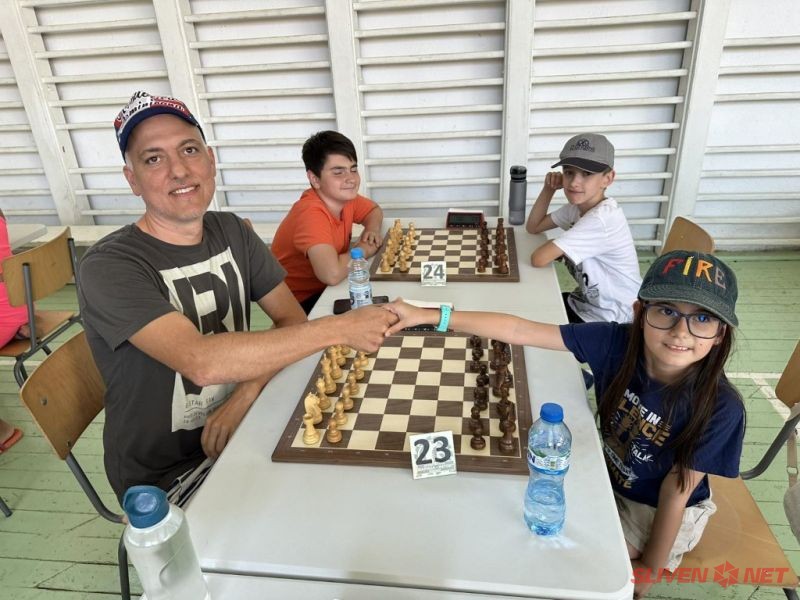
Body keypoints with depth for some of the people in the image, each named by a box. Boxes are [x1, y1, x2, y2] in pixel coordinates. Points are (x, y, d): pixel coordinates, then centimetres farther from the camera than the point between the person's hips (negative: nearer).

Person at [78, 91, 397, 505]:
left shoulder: (231, 232, -1)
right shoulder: (109, 268, -21)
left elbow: (292, 320, -4)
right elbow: (200, 361, -36)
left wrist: (246, 393, -21)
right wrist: (340, 328, -33)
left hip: (234, 430, 6)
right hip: (165, 475, -5)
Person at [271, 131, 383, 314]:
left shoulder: (344, 197, -5)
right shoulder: (311, 212, -30)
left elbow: (374, 210, 17)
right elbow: (333, 274, -44)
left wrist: (372, 230, -8)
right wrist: (363, 249, -23)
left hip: (326, 289, 8)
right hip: (297, 304, -7)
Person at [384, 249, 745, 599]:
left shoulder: (720, 408, -32)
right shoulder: (617, 343, -27)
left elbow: (675, 493, -21)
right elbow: (518, 330, -30)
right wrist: (428, 316, -35)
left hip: (658, 511, -3)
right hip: (607, 481, 3)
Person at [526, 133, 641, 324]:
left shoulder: (602, 219, -30)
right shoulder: (577, 206, -1)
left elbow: (538, 259, -31)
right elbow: (533, 227, 6)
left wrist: (555, 249, -9)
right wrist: (548, 189, -5)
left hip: (608, 321, -8)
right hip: (585, 302, 8)